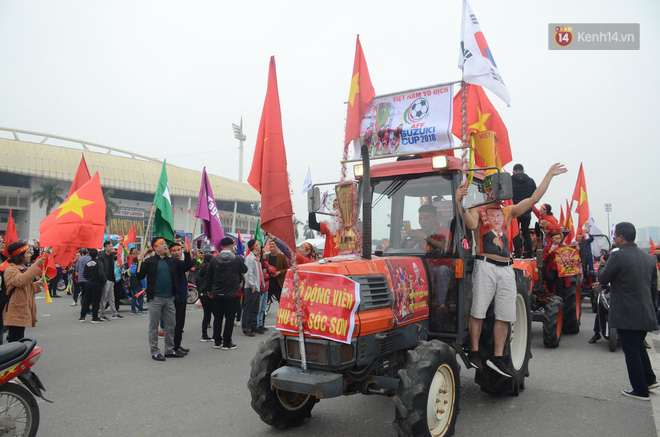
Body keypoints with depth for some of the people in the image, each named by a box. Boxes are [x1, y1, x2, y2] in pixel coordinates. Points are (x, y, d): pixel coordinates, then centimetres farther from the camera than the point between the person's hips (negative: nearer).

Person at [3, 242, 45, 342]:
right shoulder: (11, 269, -12)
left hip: (22, 311, 10)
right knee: (15, 342, -12)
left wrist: (38, 284, 11)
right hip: (16, 313, -10)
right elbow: (21, 281, -34)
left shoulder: (23, 268, 20)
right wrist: (36, 265, -35)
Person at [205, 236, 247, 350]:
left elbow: (208, 276, 6)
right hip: (231, 294, -3)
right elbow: (245, 270, 7)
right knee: (229, 318, 4)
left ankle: (217, 342, 20)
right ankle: (226, 343, 6)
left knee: (217, 317, 13)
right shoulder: (237, 259, -10)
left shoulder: (214, 259, -1)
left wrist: (209, 289, 19)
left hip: (217, 294, 4)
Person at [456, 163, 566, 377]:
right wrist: (460, 202, -27)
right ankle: (474, 352, 6)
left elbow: (535, 198, 18)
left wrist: (549, 174, 21)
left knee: (505, 315, 5)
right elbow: (472, 224, -18)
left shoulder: (509, 211, 19)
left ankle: (497, 357, 13)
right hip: (485, 265, -5)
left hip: (506, 268, 5)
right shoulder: (477, 210, 4)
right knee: (478, 311, -5)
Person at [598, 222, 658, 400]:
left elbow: (603, 279, -8)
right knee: (639, 346, 26)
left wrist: (603, 270, 12)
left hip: (626, 315, -7)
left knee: (632, 351, 4)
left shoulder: (617, 256, -17)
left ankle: (640, 390, 13)